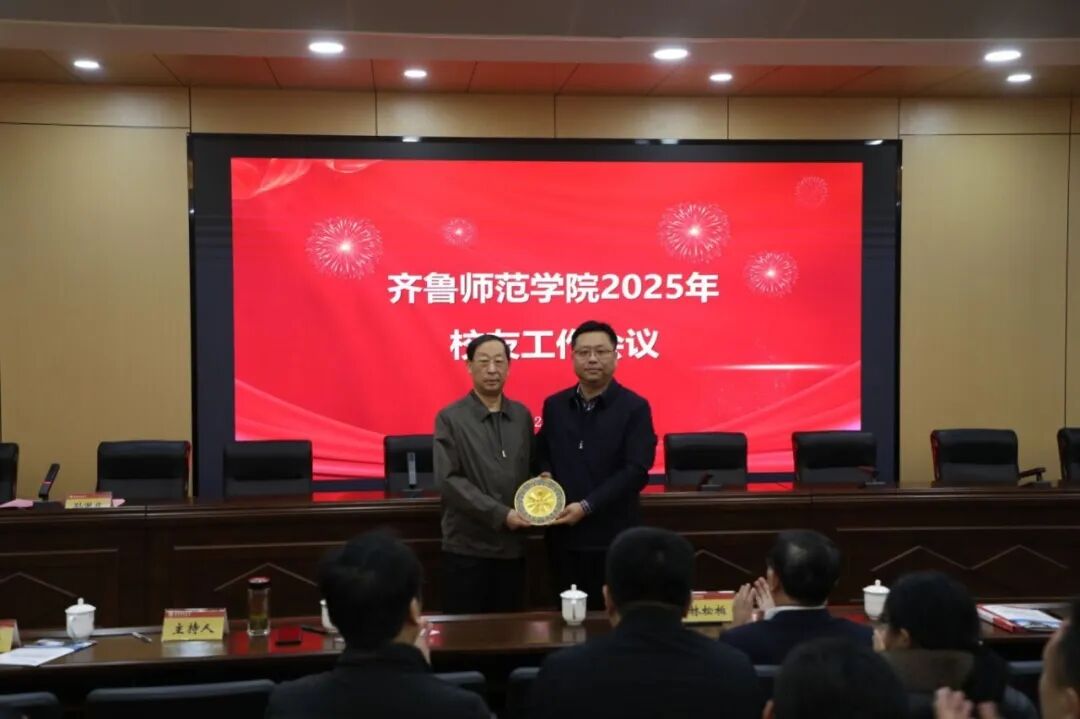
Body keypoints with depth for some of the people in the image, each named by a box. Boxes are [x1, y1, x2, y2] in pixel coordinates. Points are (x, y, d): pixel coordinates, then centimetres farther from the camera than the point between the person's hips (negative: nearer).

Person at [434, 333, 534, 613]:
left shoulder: (522, 416, 9)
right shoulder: (450, 418, -5)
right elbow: (448, 480, -12)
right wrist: (500, 514, -17)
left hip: (513, 546, 4)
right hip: (467, 547, -4)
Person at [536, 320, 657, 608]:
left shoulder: (635, 408, -4)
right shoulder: (554, 405, 9)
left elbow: (636, 471, -12)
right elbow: (542, 454, 21)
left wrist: (587, 506, -17)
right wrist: (544, 475, -3)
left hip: (613, 537, -3)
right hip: (563, 534, 4)